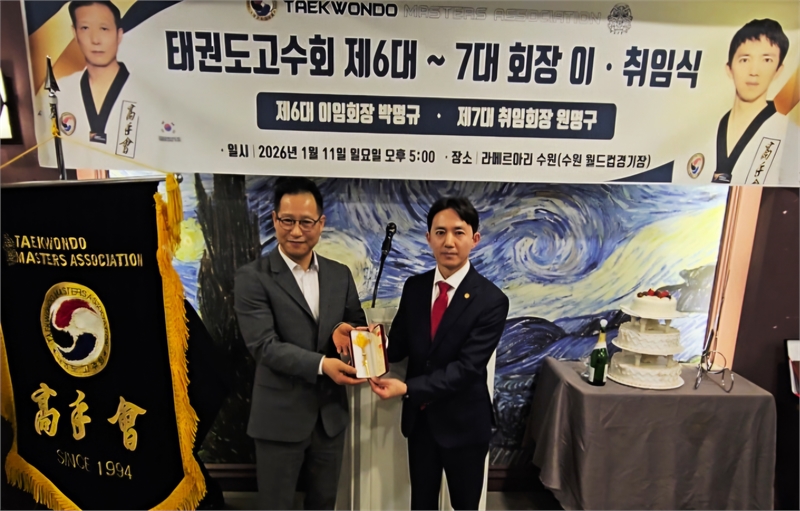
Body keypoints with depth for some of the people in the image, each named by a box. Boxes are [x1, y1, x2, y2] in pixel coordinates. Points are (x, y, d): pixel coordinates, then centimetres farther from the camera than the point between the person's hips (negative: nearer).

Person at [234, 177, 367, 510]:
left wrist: (346, 331, -15)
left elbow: (359, 325, 9)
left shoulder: (340, 275, 4)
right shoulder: (253, 277, -10)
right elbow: (264, 345, -18)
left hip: (331, 414, 4)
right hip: (280, 417, -4)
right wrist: (321, 364, -30)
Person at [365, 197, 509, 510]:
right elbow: (400, 345, 1)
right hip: (418, 417, 4)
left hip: (463, 422, -3)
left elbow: (467, 366, -23)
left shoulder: (491, 300, -18)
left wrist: (407, 388, -29)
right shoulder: (413, 287, -3)